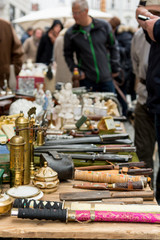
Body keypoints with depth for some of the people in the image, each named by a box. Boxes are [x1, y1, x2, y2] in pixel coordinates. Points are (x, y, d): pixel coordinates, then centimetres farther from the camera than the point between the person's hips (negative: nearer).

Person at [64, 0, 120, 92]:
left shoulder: (104, 26, 0)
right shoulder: (71, 33, -1)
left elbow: (113, 47, 9)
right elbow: (68, 55, 10)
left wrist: (115, 68, 7)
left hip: (106, 78, 1)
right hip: (86, 80, -1)